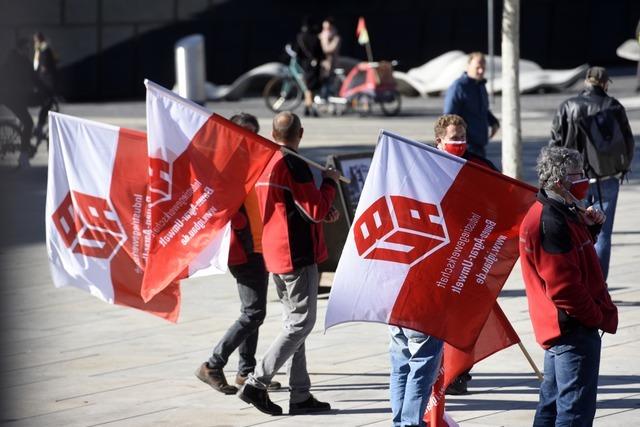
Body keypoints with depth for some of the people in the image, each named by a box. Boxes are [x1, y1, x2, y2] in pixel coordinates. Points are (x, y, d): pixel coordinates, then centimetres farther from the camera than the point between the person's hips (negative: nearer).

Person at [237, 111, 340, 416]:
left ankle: (300, 396, 13)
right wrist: (329, 183, -1)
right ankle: (256, 383, -11)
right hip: (298, 253, -9)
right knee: (301, 323, -5)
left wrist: (324, 213, 14)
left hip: (274, 252, 9)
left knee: (293, 322, 13)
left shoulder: (264, 164, 10)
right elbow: (316, 210, -16)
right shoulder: (293, 165, -16)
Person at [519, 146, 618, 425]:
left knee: (552, 402, 18)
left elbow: (575, 252, 24)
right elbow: (563, 285, -24)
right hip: (574, 328, -11)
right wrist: (599, 316, -14)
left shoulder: (551, 213, 11)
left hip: (557, 326, 11)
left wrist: (588, 225, 6)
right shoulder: (551, 222, -21)